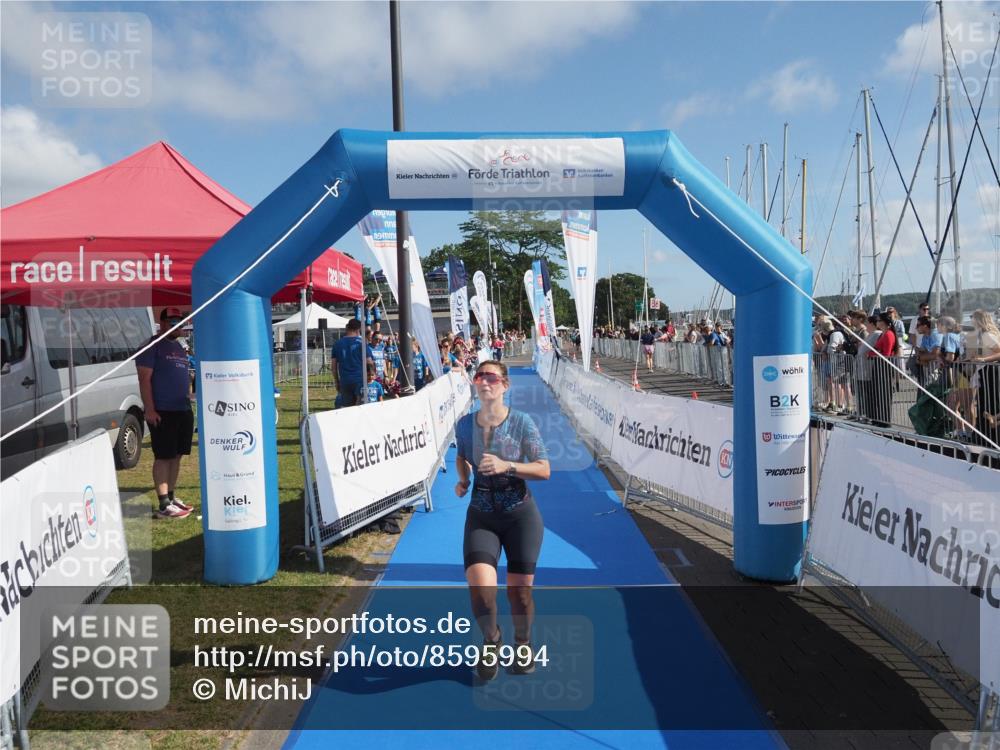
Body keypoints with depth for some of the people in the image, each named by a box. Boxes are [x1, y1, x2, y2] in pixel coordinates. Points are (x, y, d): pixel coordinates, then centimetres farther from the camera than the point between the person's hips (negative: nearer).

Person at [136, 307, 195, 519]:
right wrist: (149, 409, -18)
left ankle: (172, 497, 21)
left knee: (176, 456, 12)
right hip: (162, 412, -8)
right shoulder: (153, 346, -6)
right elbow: (144, 379, -12)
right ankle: (164, 505, -4)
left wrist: (188, 404, 19)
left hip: (183, 411, 8)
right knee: (163, 457, -6)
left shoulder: (180, 348, 19)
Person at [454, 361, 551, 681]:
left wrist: (507, 466, -25)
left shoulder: (521, 422, -10)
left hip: (521, 514, -1)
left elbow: (544, 469, -11)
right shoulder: (465, 424, -2)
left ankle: (523, 643, 38)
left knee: (519, 591, 4)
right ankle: (491, 639, 17)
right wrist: (462, 480, 0)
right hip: (481, 516, 1)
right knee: (480, 590, -16)